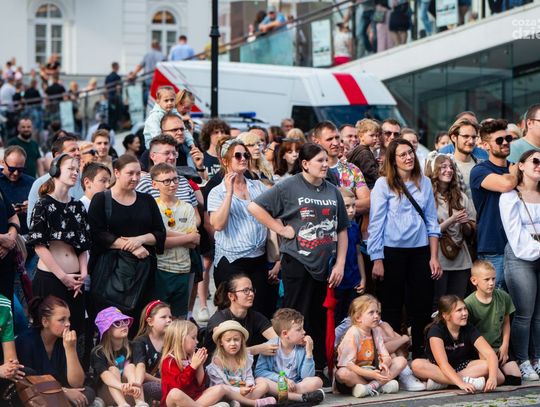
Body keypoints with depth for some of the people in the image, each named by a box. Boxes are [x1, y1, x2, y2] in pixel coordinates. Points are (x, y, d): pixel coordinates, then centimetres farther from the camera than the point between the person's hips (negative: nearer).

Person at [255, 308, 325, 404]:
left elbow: (307, 377, -9)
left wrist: (309, 352, -16)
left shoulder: (302, 348, -4)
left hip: (296, 385, 1)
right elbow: (260, 371, -12)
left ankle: (278, 394, -25)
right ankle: (302, 397, -32)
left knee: (317, 381, -23)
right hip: (276, 384, -1)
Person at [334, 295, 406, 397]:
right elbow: (348, 364, -26)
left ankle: (372, 385, -23)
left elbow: (386, 356, -2)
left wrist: (384, 364, -29)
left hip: (372, 371, 6)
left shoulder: (377, 331, 2)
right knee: (343, 374, -40)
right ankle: (381, 385, -23)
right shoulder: (353, 333, -19)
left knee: (401, 360, -8)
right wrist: (371, 374, -35)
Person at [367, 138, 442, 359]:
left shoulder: (424, 183, 9)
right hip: (393, 252, -3)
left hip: (420, 251, 4)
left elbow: (432, 222, 11)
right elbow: (375, 224, -5)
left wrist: (434, 257, 5)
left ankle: (419, 355, 16)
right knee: (392, 307, 4)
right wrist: (377, 260, -9)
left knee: (422, 306, 5)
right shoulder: (383, 184, -3)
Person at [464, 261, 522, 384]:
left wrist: (505, 346, 2)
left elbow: (506, 322, 11)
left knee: (515, 379, -9)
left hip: (498, 348, 4)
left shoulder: (503, 297, -1)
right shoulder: (468, 304, -15)